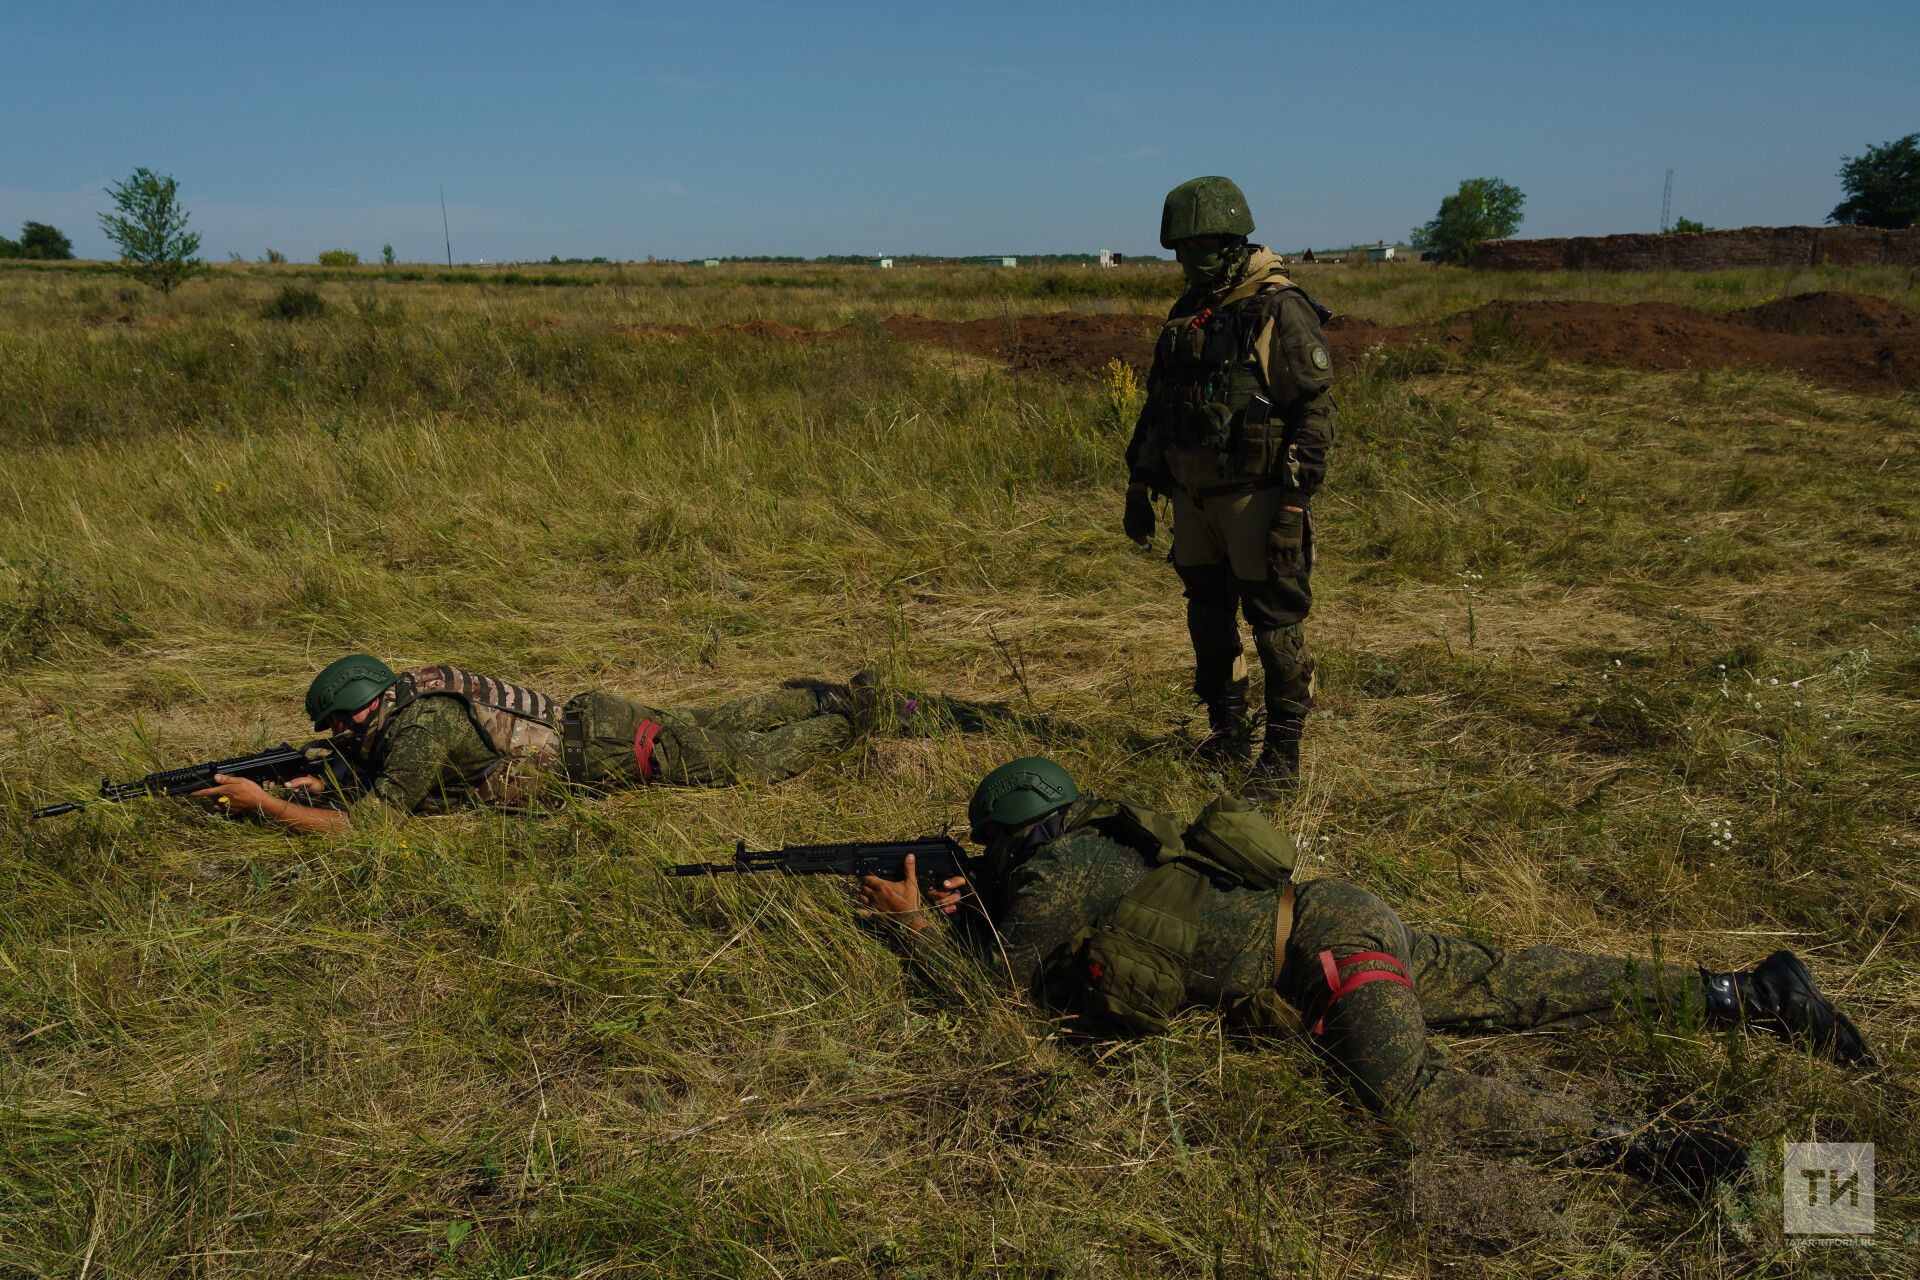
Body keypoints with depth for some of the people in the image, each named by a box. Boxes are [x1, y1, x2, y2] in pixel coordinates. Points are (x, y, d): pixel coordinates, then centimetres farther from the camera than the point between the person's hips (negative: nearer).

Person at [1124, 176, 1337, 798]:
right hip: (1193, 496, 7)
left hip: (1256, 496, -7)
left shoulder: (1281, 310, -10)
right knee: (1207, 617, 14)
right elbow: (1156, 405, 19)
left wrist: (1294, 504, -18)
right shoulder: (1186, 315, 12)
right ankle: (1227, 733, 29)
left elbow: (1315, 411, -13)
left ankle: (1283, 753, 8)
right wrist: (1139, 484, 16)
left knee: (1275, 622, -2)